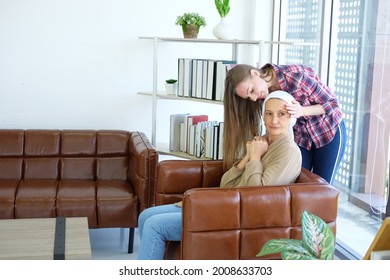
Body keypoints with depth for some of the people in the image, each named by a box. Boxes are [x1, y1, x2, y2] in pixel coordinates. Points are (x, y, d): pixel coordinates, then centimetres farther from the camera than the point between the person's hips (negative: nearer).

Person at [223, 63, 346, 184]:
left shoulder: (296, 74, -29)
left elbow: (333, 103, -21)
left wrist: (302, 111, -36)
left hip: (329, 132, -4)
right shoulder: (266, 93, -12)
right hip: (300, 137, 4)